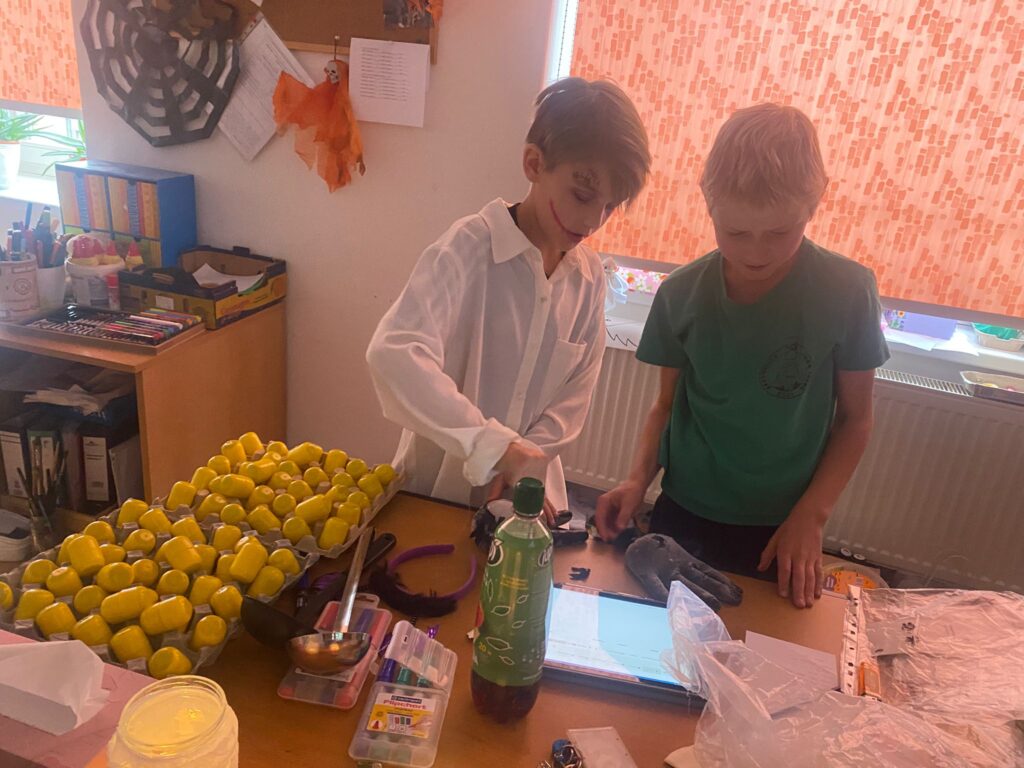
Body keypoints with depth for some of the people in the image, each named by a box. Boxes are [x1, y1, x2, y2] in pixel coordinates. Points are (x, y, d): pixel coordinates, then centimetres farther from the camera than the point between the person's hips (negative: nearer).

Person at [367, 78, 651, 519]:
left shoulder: (590, 276, -3)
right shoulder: (471, 246, -19)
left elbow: (575, 396, 1)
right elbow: (394, 354, -33)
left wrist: (524, 459, -15)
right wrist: (495, 447, -40)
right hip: (436, 490, -3)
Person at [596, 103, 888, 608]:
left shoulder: (848, 292, -13)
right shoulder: (682, 294, -8)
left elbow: (854, 418, -4)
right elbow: (668, 403, 2)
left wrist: (810, 517, -11)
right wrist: (639, 477, -12)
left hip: (781, 533, -1)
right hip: (682, 519, 2)